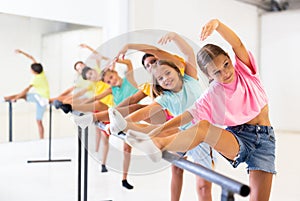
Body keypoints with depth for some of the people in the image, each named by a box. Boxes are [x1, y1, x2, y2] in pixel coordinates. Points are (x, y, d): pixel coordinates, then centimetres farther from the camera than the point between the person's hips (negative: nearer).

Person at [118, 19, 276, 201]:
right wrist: (159, 129, -13)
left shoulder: (245, 70, 2)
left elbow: (237, 44, -13)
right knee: (202, 125, -34)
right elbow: (189, 115, -4)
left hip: (265, 139, 1)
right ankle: (157, 144, -25)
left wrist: (217, 24, -31)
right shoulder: (212, 96, -2)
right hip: (238, 137, -1)